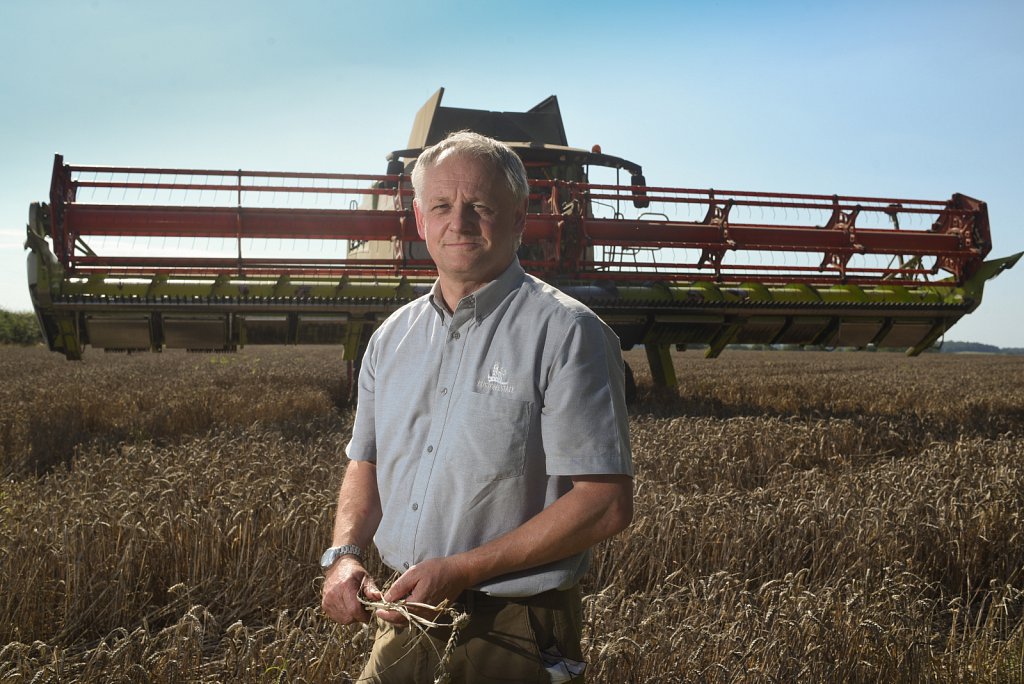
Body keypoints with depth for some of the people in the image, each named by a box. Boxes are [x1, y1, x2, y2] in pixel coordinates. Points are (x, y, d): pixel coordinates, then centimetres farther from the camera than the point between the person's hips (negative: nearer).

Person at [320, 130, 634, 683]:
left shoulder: (566, 333, -15)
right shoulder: (392, 337, 7)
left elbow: (606, 503, -18)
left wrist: (460, 570, -21)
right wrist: (344, 552, -4)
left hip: (511, 634, -5)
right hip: (401, 620, 6)